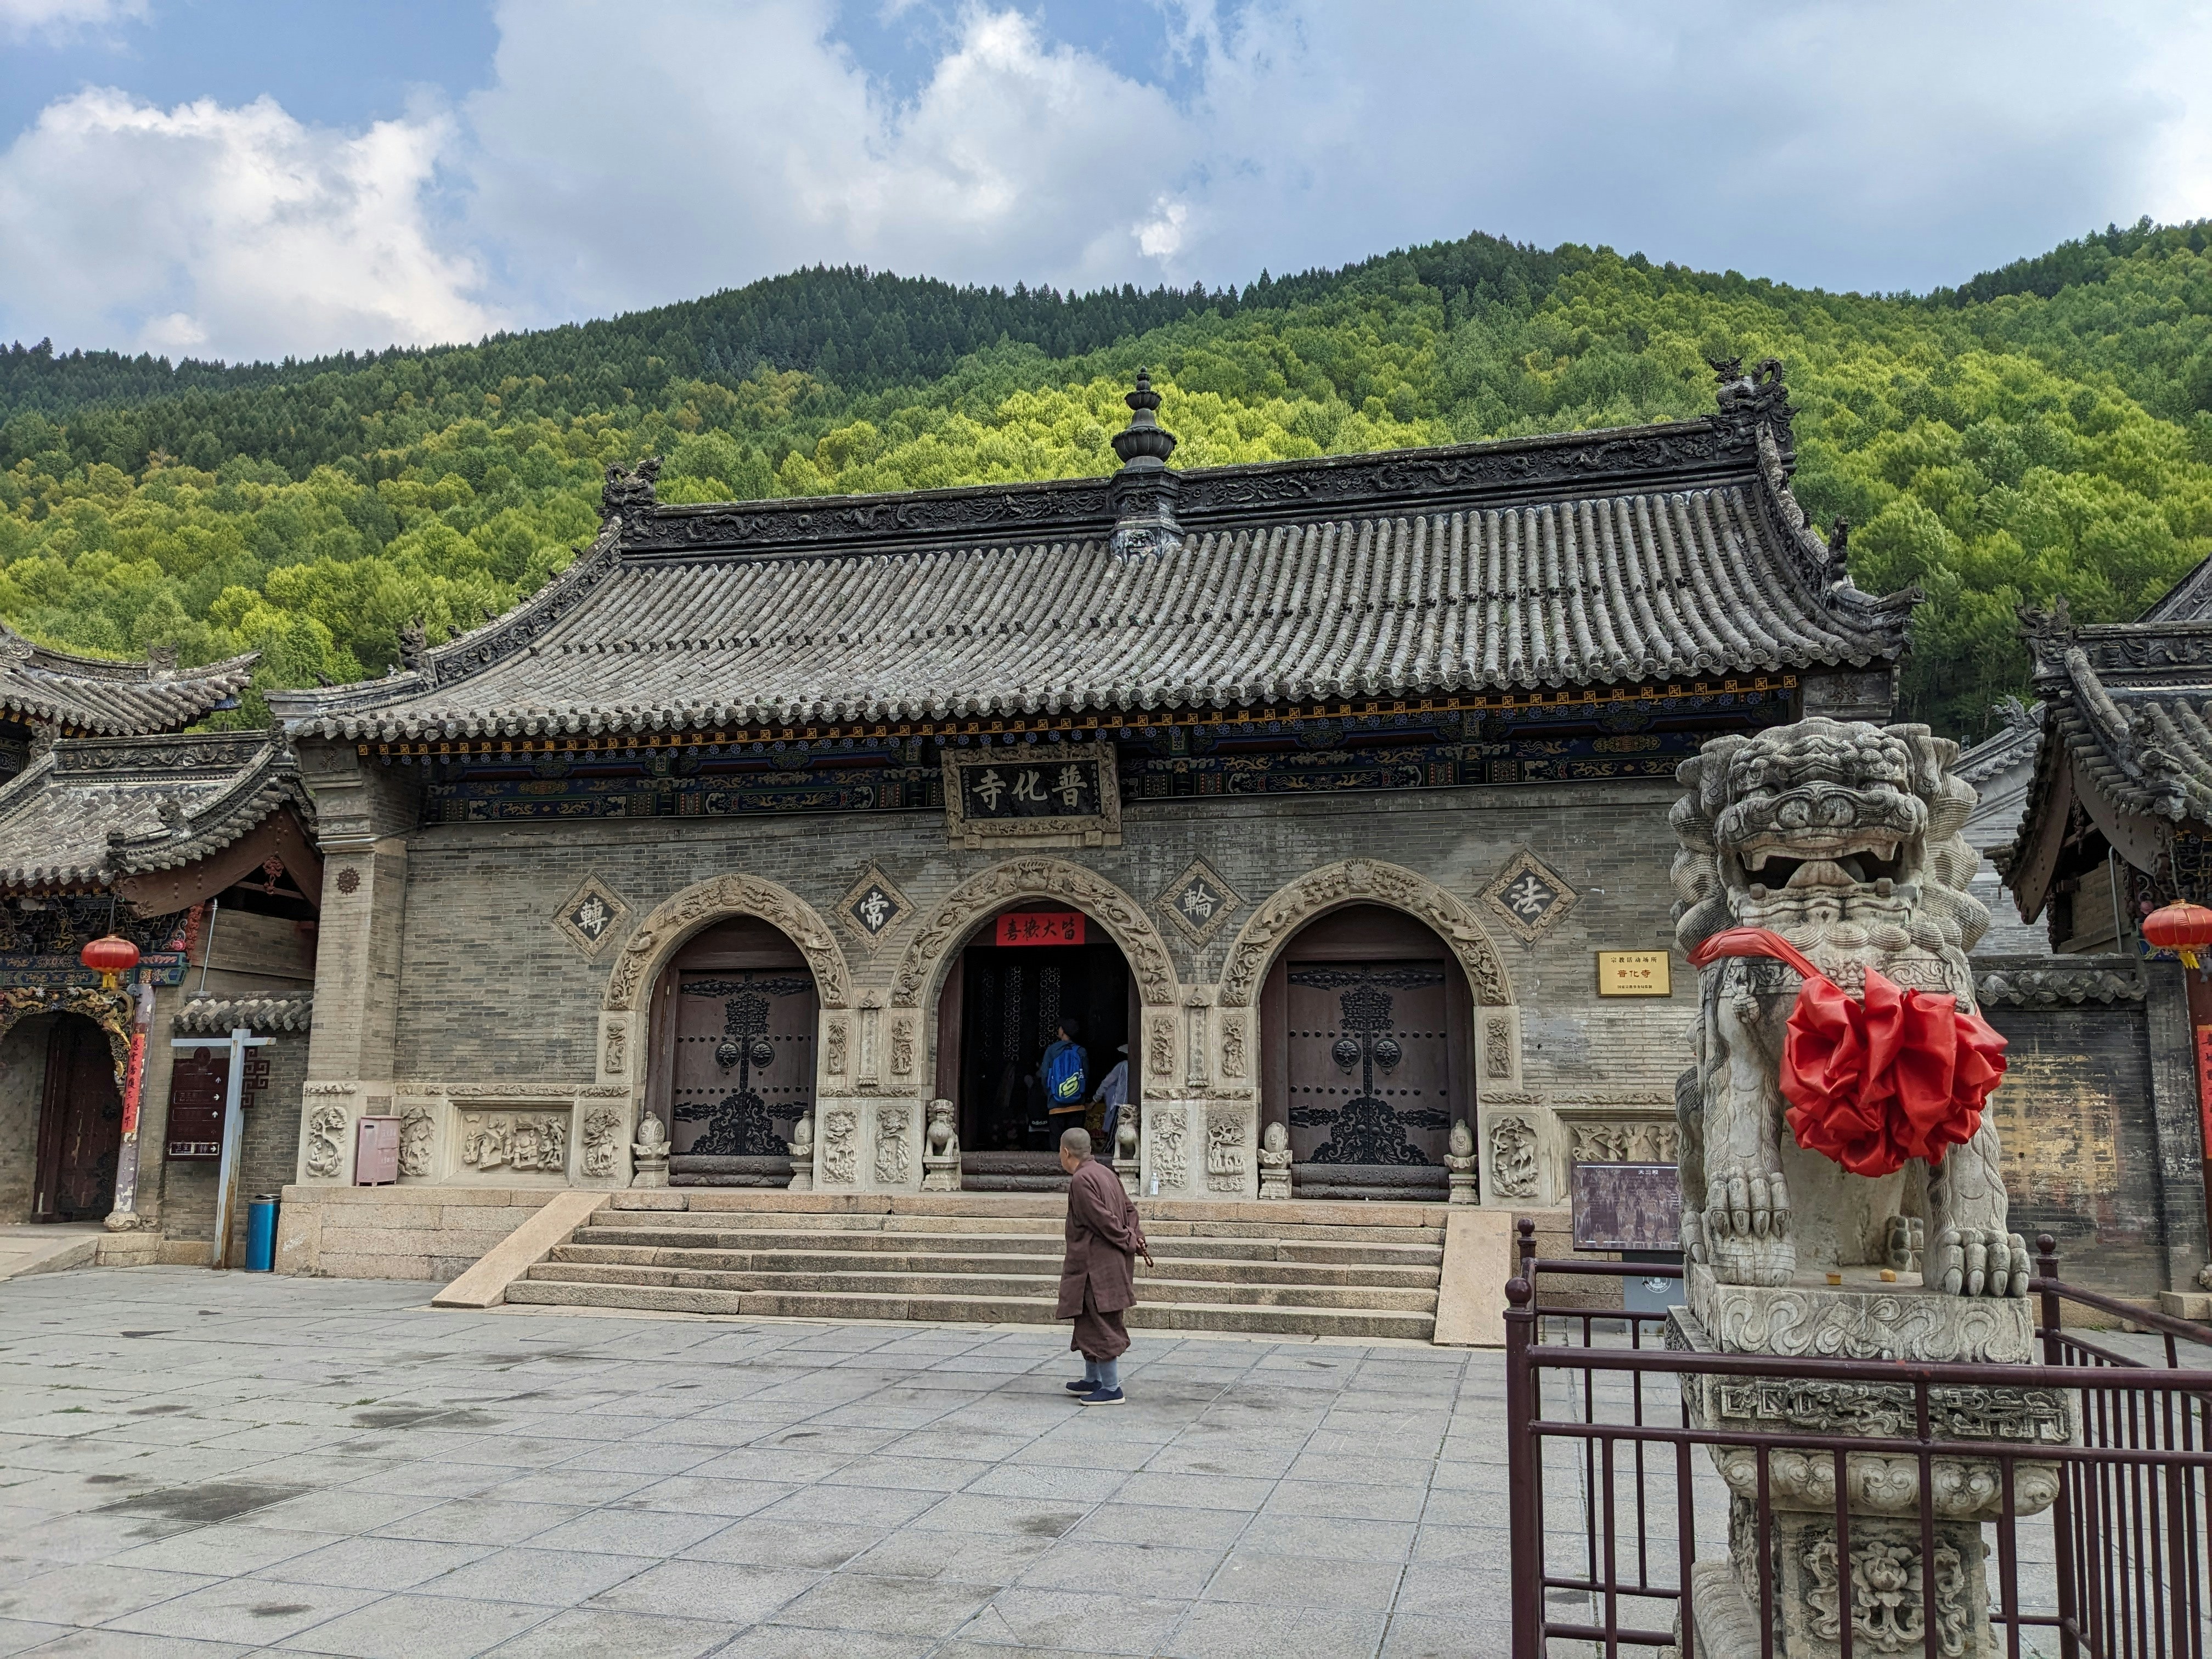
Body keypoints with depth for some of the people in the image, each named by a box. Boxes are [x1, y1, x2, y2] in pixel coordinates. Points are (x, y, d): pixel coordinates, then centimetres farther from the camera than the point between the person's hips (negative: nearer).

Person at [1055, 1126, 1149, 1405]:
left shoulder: (1080, 1180, -18)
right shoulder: (1103, 1172, 11)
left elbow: (1104, 1220, -21)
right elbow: (1130, 1209, 13)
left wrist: (1130, 1243, -10)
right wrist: (1135, 1237, 0)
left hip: (1095, 1264, -10)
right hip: (1108, 1263, 10)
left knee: (1100, 1325, -2)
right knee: (1090, 1322, 19)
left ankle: (1111, 1388, 4)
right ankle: (1093, 1380, 29)